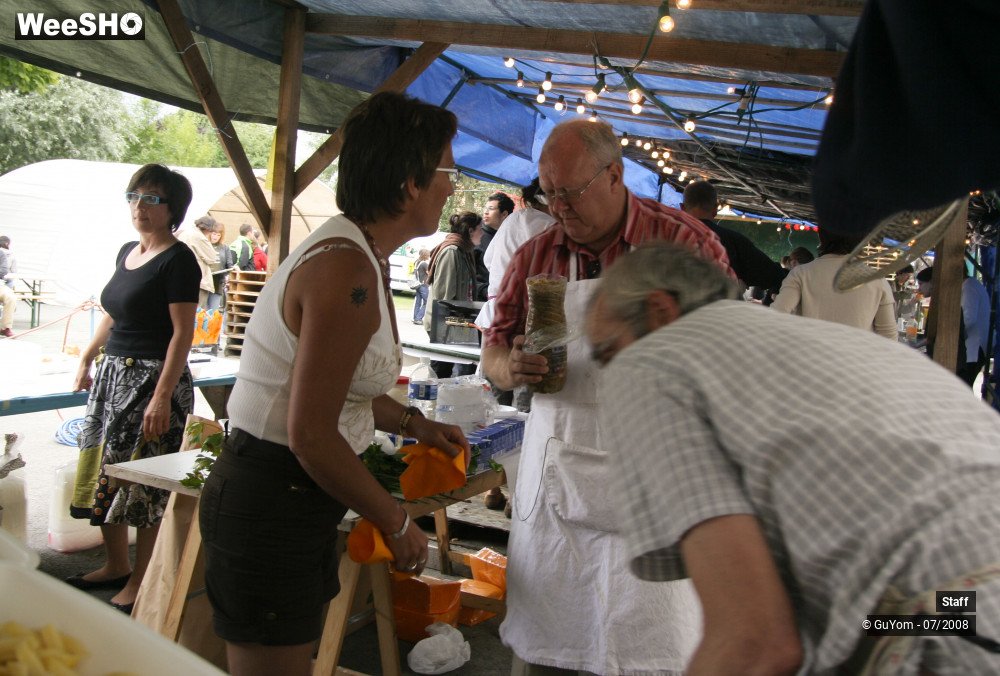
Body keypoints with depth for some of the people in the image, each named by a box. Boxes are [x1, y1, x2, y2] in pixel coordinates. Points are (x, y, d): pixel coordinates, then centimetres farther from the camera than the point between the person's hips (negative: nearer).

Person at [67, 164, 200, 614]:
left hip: (153, 377, -9)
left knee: (144, 482, -1)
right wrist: (87, 360, 24)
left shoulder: (177, 260, -12)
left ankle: (140, 584, 13)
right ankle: (116, 567, 30)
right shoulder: (127, 253, 13)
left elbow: (182, 333, -17)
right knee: (102, 473, 14)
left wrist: (162, 397, -22)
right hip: (113, 374, 9)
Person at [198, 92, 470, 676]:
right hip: (270, 504, -10)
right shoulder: (347, 269, -25)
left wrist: (417, 425, 17)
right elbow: (311, 436, -26)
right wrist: (397, 523, -14)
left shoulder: (362, 255, 7)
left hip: (301, 497, 10)